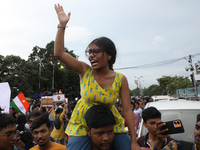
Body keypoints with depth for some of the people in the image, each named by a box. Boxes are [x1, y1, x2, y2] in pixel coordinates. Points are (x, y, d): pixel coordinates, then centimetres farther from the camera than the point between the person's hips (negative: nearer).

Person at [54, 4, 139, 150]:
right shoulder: (85, 70, -11)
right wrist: (62, 25, -21)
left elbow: (127, 110, -11)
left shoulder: (120, 79, -12)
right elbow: (59, 53, -17)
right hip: (82, 125, 0)